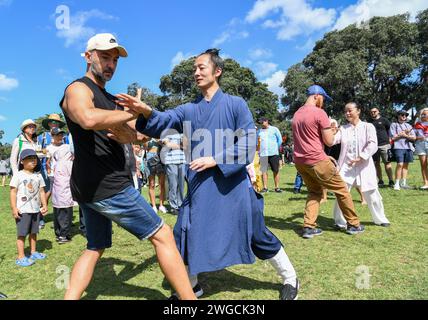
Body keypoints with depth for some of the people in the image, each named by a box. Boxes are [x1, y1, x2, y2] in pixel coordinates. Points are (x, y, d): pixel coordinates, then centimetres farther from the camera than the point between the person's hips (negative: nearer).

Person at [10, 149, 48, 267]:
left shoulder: (38, 176, 7)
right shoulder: (18, 175, -7)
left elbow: (41, 191, 9)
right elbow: (13, 192, -8)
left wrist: (44, 205, 2)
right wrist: (14, 208, -13)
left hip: (36, 209, 5)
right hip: (22, 210, -5)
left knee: (33, 232, 14)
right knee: (22, 233, 0)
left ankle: (33, 252, 27)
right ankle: (21, 257, 6)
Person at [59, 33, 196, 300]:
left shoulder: (110, 99, 22)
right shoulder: (78, 89, -7)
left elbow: (140, 135, 14)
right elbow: (88, 119, -33)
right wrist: (131, 113, -18)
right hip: (108, 186, -10)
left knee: (95, 248, 18)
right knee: (163, 235, -2)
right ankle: (190, 298, 7)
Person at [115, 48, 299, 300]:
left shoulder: (236, 104, -4)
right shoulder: (188, 110, 7)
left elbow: (248, 147, -9)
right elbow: (162, 122, -10)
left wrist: (215, 160, -18)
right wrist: (146, 111, -31)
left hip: (234, 186, -3)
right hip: (200, 188, 4)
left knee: (258, 236, 8)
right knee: (185, 236, 6)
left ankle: (290, 279, 33)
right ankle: (191, 285, 33)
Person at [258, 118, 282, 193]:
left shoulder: (274, 129, 6)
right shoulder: (259, 131, 13)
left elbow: (280, 140, 9)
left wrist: (276, 148, 4)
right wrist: (259, 150, 5)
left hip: (273, 153, -1)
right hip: (263, 154, 2)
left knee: (276, 171, 2)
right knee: (264, 171, -4)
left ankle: (277, 187, 9)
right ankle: (265, 187, 0)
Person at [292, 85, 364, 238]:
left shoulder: (296, 114, 13)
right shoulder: (319, 113, -11)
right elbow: (329, 141, -10)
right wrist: (330, 129, 9)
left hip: (299, 161, 7)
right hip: (317, 160, -7)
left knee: (314, 192, 19)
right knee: (341, 190, 10)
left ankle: (309, 227, 9)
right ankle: (353, 224, 21)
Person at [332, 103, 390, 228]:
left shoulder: (368, 126, 3)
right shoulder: (343, 128, 10)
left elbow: (373, 145, -10)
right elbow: (332, 140, -6)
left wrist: (360, 157, -20)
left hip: (364, 166, -1)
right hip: (346, 165, 1)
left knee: (371, 194, 7)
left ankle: (380, 219, 28)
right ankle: (340, 222, 7)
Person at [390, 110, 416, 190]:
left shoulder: (408, 126, 21)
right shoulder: (394, 125, 8)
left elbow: (414, 137, 11)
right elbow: (393, 138, -5)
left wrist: (406, 135, -5)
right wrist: (404, 133, -3)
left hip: (408, 147, 5)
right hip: (399, 147, -5)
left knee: (406, 165, 4)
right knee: (400, 164, -15)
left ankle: (403, 183, 9)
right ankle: (397, 184, -12)